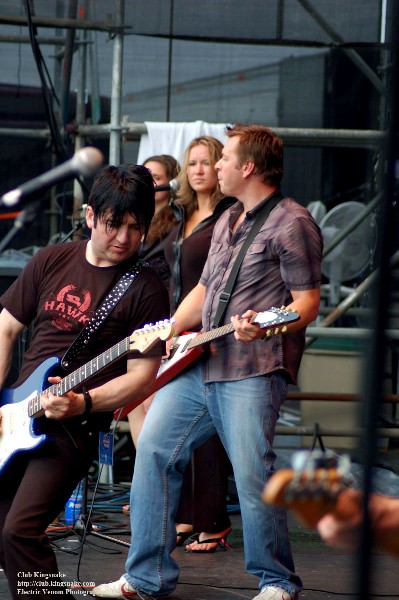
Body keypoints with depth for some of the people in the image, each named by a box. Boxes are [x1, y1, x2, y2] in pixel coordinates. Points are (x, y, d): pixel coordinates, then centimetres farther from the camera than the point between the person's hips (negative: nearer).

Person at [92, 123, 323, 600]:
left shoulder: (292, 222, -6)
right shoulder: (227, 221, 21)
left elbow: (307, 301, -11)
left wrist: (264, 327, -29)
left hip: (254, 368, -9)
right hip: (197, 363, 9)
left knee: (252, 474, -13)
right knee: (155, 448, 2)